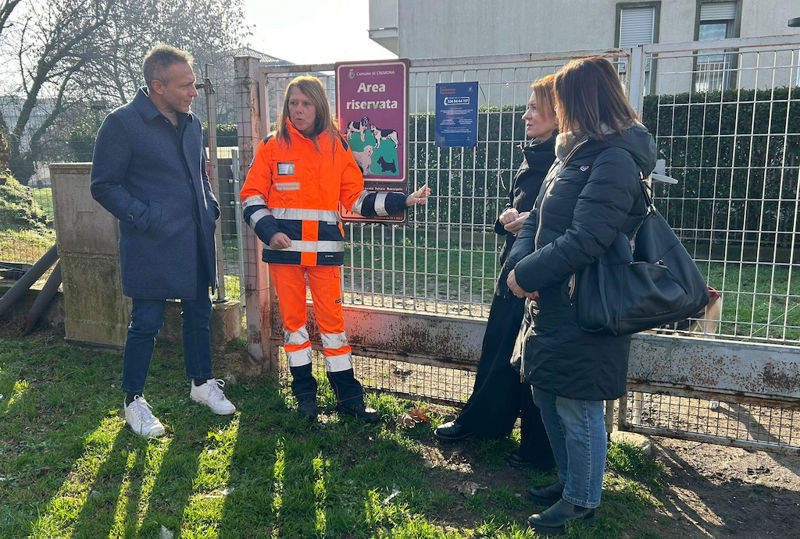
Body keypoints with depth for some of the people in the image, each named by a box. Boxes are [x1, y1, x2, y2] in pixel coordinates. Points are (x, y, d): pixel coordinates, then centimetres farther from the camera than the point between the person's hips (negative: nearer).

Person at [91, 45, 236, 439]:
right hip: (152, 247, -6)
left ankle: (202, 384, 33)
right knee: (147, 323, 1)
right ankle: (134, 402, 19)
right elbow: (104, 185, -8)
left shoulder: (191, 122, 11)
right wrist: (144, 218, -16)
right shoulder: (122, 124, -10)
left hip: (195, 243, 7)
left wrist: (210, 206, 9)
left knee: (199, 314, 15)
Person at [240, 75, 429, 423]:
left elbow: (356, 197, 8)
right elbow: (252, 197, 4)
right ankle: (304, 392, 22)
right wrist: (269, 232, -11)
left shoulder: (337, 147, 6)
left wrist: (403, 201, 0)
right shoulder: (272, 147, 3)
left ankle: (348, 395, 14)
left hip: (324, 249, 0)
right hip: (283, 248, 0)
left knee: (331, 318, 2)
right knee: (293, 319, 7)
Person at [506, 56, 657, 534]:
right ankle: (571, 480, 39)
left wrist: (528, 275, -17)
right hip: (554, 303, 10)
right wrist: (520, 263, -7)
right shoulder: (576, 153, 13)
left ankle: (582, 500, 26)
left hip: (586, 313, -10)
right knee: (547, 395, 19)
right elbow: (538, 219, 10)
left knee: (577, 407, 5)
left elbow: (586, 240, -25)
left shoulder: (615, 160, -17)